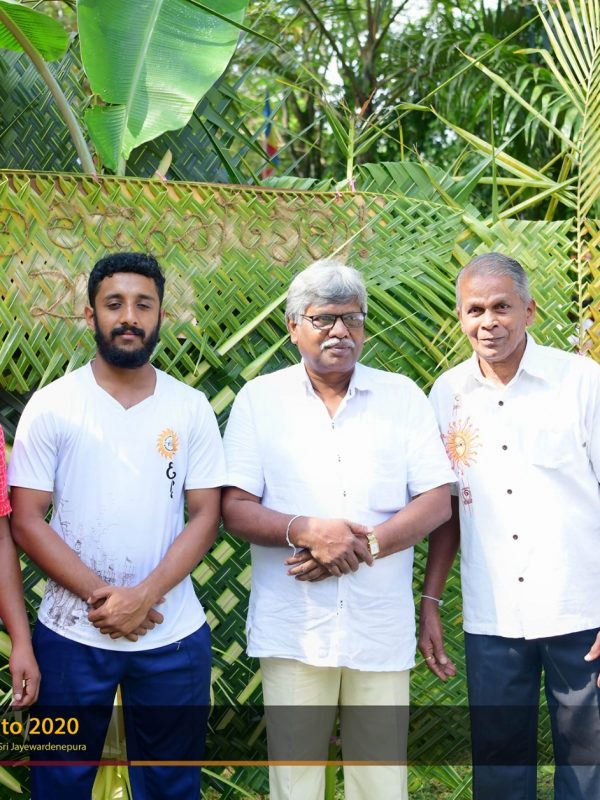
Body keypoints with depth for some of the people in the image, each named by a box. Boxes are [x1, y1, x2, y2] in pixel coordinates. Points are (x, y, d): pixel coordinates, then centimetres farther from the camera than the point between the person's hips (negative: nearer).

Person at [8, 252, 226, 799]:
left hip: (174, 637, 1)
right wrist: (100, 596, -14)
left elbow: (206, 515, -1)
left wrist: (143, 596, -15)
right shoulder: (51, 406, -3)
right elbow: (26, 521, -6)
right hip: (72, 635, -1)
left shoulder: (191, 409, 2)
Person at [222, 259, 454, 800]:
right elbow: (235, 509, -1)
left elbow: (436, 501, 1)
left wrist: (365, 545, -14)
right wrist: (306, 530, -19)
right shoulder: (260, 399, 4)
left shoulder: (403, 396, 7)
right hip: (293, 629, -1)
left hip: (381, 628, 1)